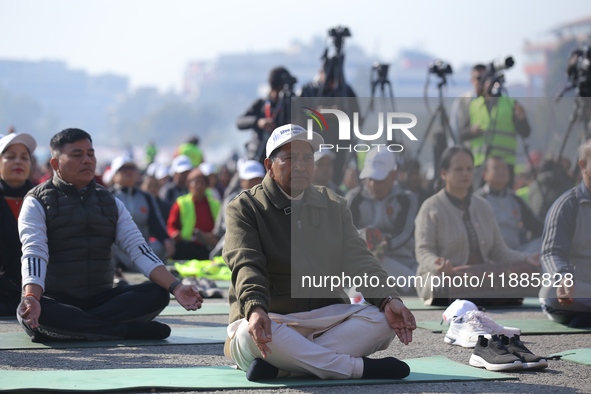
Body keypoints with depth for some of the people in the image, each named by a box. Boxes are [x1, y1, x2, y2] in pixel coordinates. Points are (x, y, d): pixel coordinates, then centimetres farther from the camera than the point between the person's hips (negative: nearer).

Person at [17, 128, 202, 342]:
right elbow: (34, 254, -16)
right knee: (32, 314, -39)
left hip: (101, 298, 4)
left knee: (158, 294, -19)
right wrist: (31, 298, -37)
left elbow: (138, 249, 2)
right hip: (55, 300, -4)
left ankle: (67, 328, -27)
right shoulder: (36, 203, -1)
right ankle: (130, 329, -32)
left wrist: (176, 287, -15)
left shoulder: (111, 203, 14)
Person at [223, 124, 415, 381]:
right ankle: (357, 367, -29)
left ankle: (280, 366, -32)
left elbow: (358, 260, 4)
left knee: (384, 321, -23)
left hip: (326, 317, 4)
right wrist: (255, 309, -37)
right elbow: (246, 265, -15)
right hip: (271, 320, -4)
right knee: (252, 335, -39)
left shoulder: (334, 207, 16)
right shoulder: (244, 208, 1)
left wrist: (388, 299, -17)